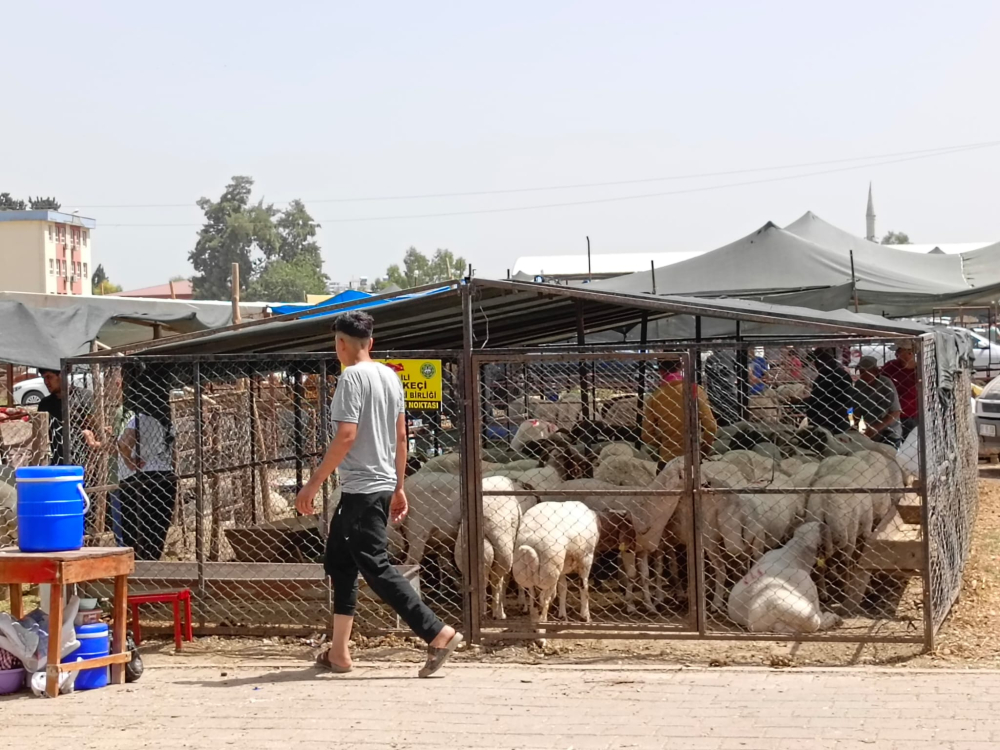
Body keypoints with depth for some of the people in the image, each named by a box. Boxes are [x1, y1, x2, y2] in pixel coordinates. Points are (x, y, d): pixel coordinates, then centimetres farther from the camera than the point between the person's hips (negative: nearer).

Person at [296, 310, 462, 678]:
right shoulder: (390, 376, 12)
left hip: (362, 489, -10)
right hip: (383, 486, 10)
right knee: (339, 560, 16)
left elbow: (346, 437, -21)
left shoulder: (352, 377, -13)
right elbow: (400, 436, 15)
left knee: (376, 568, -9)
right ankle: (338, 653, 16)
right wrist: (399, 488, 21)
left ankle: (439, 633, -14)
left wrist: (313, 483, -16)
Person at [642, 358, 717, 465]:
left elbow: (647, 435, 0)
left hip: (667, 458, 1)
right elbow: (710, 425, -9)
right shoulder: (695, 390, -5)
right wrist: (705, 448, 7)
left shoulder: (654, 397, -1)